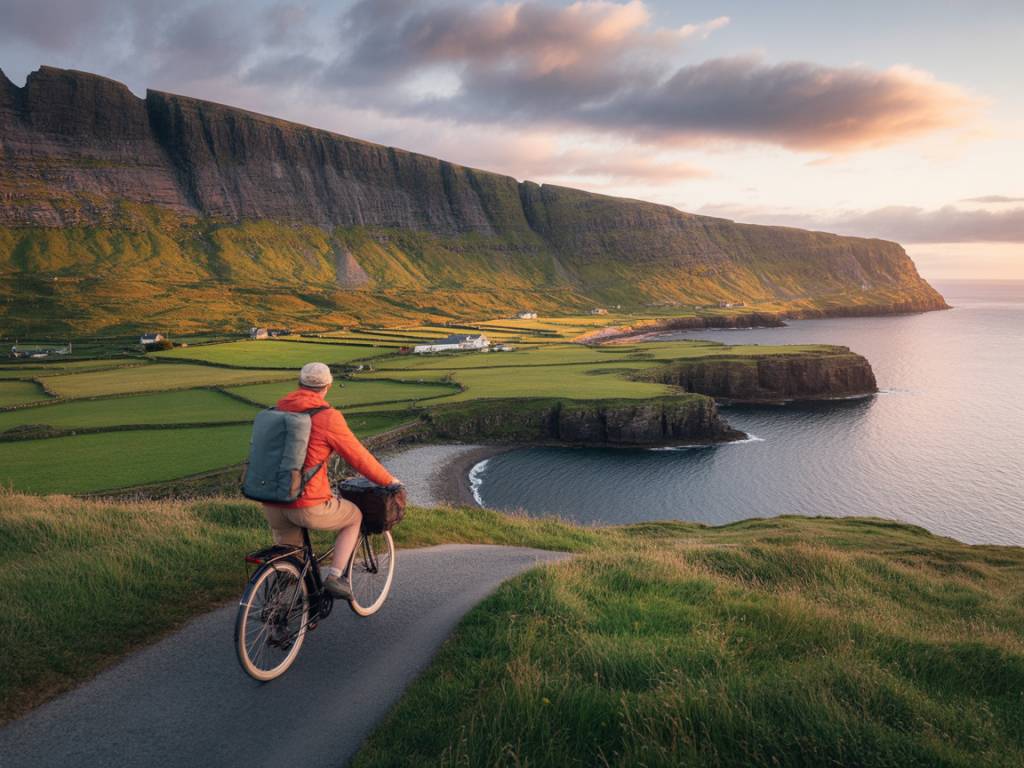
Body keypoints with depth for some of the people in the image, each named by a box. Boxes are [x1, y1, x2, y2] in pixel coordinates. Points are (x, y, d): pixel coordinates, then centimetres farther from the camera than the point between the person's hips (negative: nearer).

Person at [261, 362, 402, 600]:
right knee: (354, 516, 21)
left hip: (271, 503, 6)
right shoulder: (328, 417, -10)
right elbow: (359, 458, -4)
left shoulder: (278, 409, 8)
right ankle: (333, 577, 11)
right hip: (307, 506, -6)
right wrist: (389, 480, 12)